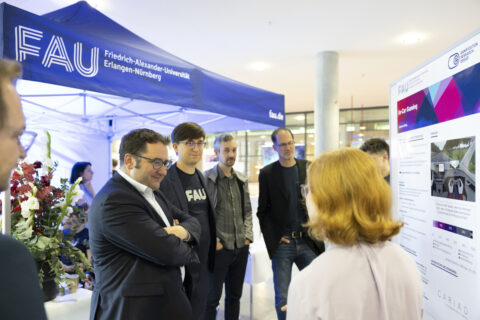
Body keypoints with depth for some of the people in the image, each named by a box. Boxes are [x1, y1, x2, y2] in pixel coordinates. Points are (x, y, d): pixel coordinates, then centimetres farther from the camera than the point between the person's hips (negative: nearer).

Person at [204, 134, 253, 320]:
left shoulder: (242, 180, 10)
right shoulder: (206, 179, -9)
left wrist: (248, 236, 5)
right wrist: (214, 241, -12)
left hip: (241, 248, 6)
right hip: (219, 249, -5)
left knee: (235, 296, 17)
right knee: (212, 298, 6)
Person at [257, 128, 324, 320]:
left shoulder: (309, 168, 5)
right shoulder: (267, 173, 1)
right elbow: (262, 211, 3)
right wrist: (273, 238, -6)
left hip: (308, 241, 2)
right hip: (282, 244, -1)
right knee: (282, 298, 5)